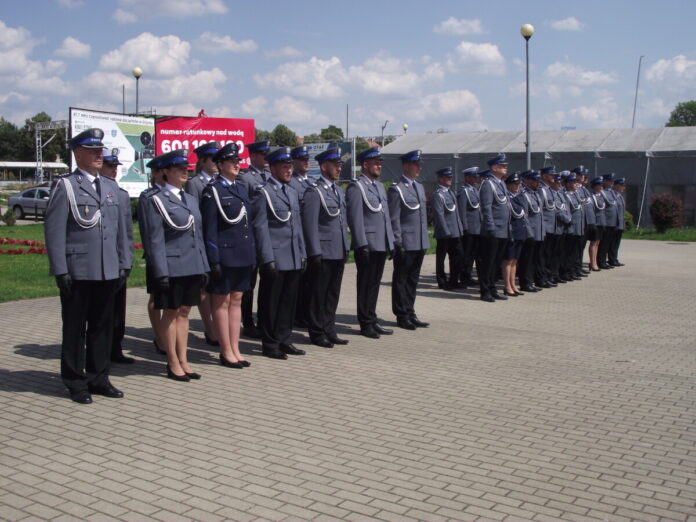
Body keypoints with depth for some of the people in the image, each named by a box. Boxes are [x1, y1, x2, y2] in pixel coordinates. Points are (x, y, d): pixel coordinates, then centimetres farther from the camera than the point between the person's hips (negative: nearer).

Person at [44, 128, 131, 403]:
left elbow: (120, 229, 16)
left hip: (108, 272, 5)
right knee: (74, 329, 5)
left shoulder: (111, 187, 14)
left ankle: (98, 378, 23)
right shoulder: (65, 186, -3)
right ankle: (75, 383, 16)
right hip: (77, 272, -5)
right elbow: (54, 231, -8)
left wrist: (124, 264, 11)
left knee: (102, 326, 11)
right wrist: (60, 270, -13)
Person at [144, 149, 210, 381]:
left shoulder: (190, 199, 15)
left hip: (193, 266, 6)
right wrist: (161, 272, -16)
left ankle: (183, 361, 19)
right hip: (172, 267, -6)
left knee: (184, 312, 12)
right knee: (171, 313, 3)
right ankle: (173, 364, 13)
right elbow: (155, 240, -10)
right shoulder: (157, 200, -6)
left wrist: (204, 266, 12)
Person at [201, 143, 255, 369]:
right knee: (221, 302, 3)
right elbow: (210, 228, -12)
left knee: (236, 300, 12)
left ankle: (235, 350, 19)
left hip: (243, 255, 7)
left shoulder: (241, 188, 13)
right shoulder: (212, 190, -8)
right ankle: (226, 352, 10)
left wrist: (253, 252, 13)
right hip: (224, 254, -7)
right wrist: (214, 260, -16)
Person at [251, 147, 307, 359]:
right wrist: (268, 259, -15)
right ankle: (270, 344, 12)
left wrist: (302, 253, 14)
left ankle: (283, 340, 22)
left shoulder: (292, 192, 16)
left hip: (293, 259, 7)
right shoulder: (263, 193, -7)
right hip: (274, 259, -7)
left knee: (289, 301, 11)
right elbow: (260, 228, -11)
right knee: (270, 302, 2)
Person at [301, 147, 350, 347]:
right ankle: (317, 333, 12)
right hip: (323, 254, -8)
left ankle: (329, 331, 23)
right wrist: (315, 253, -17)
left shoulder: (339, 191, 16)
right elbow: (310, 225, -14)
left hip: (339, 253, 8)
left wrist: (346, 248, 16)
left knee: (332, 294, 14)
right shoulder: (314, 192, -11)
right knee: (318, 295, 2)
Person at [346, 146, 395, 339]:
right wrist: (362, 245, -19)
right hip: (367, 246, -8)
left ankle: (372, 320, 23)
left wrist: (391, 242, 16)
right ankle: (366, 324, 9)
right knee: (365, 284, 1)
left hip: (381, 244, 8)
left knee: (374, 283, 14)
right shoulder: (356, 187, -9)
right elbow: (355, 218, -15)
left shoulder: (380, 186, 18)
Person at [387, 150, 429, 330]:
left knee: (413, 279, 13)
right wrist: (398, 243, -15)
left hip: (420, 243, 8)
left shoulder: (420, 187, 16)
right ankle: (402, 315, 10)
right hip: (405, 244, -8)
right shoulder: (396, 189, -10)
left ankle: (410, 312, 22)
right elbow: (394, 219, -12)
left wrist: (425, 239, 17)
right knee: (401, 280, 3)